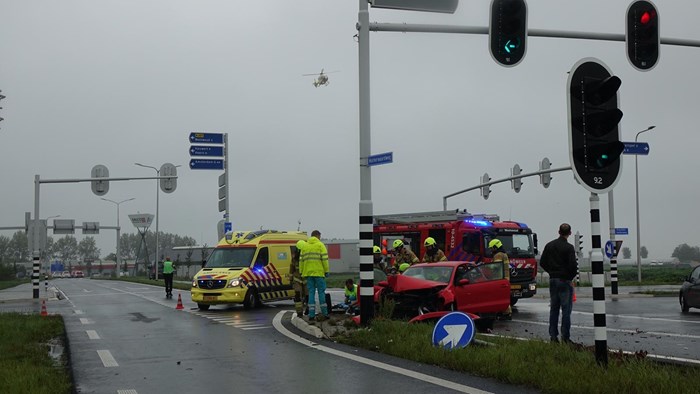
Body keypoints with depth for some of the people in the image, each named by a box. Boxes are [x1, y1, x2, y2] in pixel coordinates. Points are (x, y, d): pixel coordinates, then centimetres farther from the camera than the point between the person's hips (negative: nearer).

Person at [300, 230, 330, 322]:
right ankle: (324, 313, 6)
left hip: (308, 273, 4)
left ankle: (311, 315, 1)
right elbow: (325, 259, -8)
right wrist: (326, 271, -4)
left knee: (311, 293, 5)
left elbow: (301, 260, 9)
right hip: (319, 273, -4)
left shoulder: (305, 246, 12)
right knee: (321, 292, 3)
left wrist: (301, 272, 13)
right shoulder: (320, 245, -1)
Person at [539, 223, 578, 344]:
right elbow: (573, 265, -17)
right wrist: (571, 276, 1)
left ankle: (553, 335, 11)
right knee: (566, 309, -1)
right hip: (565, 281, -5)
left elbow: (542, 263, 8)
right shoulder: (569, 247, -12)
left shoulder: (549, 245, 6)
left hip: (553, 280, 6)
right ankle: (565, 337, -2)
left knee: (553, 309, 11)